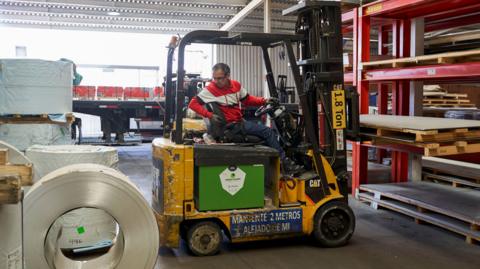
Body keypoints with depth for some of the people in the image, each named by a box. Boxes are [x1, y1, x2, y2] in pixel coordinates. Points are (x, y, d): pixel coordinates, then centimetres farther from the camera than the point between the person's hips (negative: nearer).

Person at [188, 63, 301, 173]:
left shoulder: (236, 85, 6)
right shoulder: (210, 89, -13)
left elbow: (247, 100, 17)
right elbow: (193, 104, -15)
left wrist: (264, 101, 4)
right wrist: (210, 115, -25)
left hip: (241, 121, 7)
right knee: (268, 132, -9)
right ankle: (284, 161, 1)